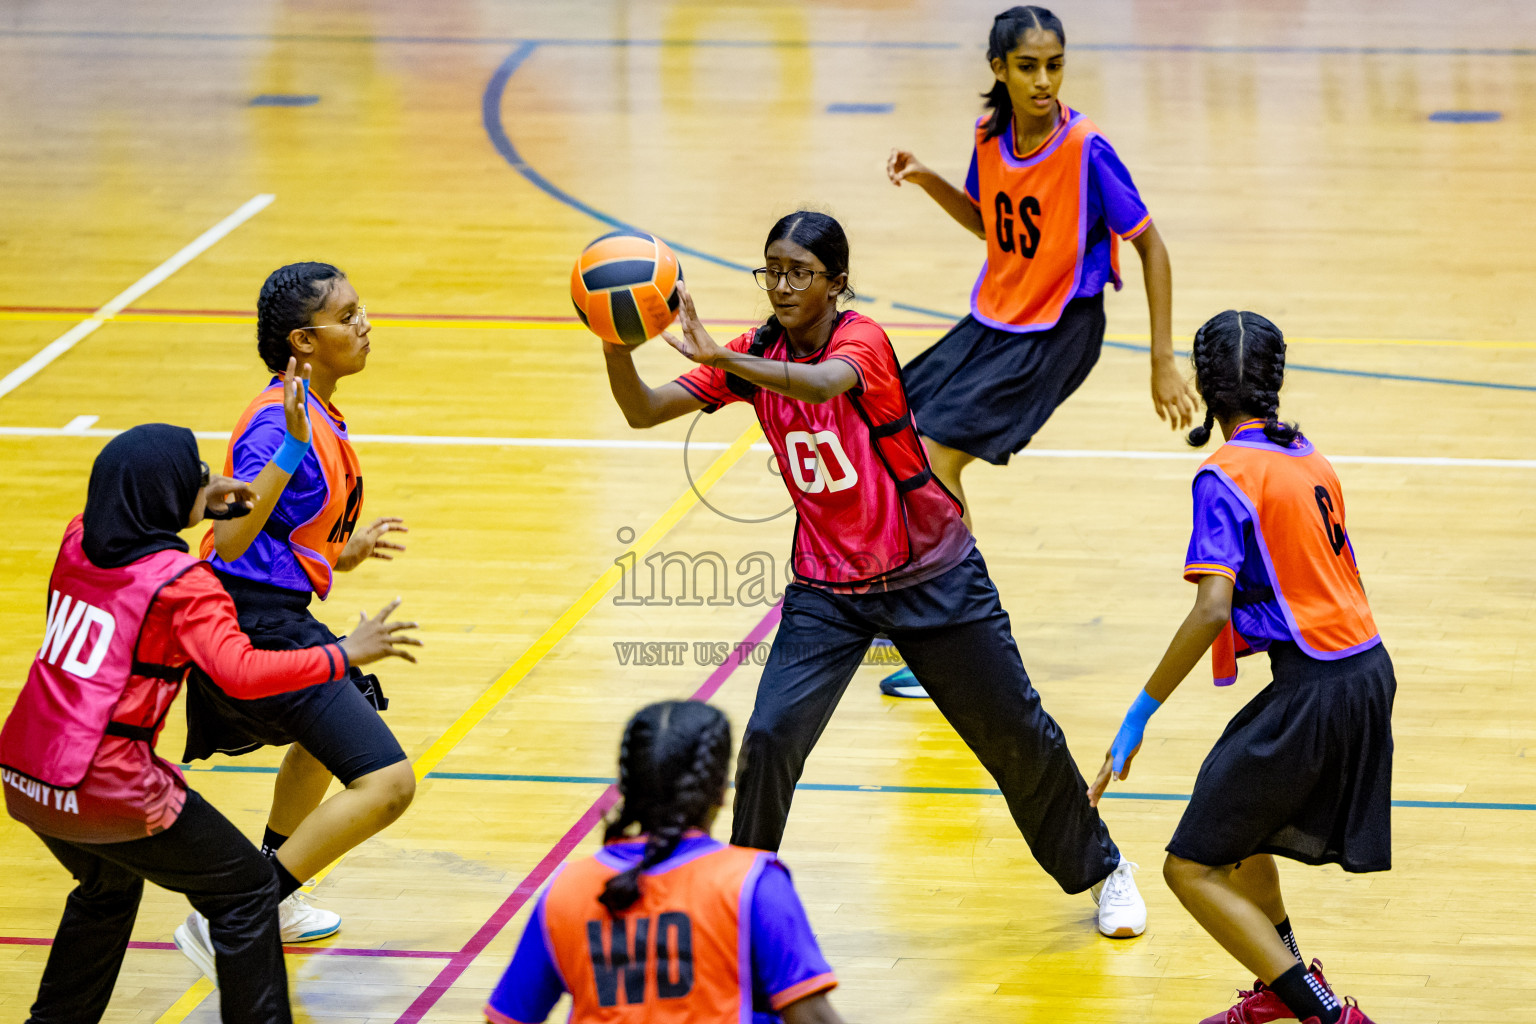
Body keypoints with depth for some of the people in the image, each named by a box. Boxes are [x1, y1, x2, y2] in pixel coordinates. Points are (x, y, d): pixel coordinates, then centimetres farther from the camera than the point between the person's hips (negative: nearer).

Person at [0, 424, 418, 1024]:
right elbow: (241, 672, -27)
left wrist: (199, 503, 27)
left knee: (109, 888, 35)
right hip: (108, 790, -8)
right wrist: (346, 655, -19)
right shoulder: (181, 582, -15)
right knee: (246, 892, 8)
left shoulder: (77, 543, 6)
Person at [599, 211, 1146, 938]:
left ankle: (1101, 870, 30)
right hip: (827, 589, 3)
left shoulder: (861, 339, -19)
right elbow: (643, 410, -13)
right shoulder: (756, 355, -4)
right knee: (769, 737, -17)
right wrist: (616, 345, -34)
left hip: (930, 575, -3)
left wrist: (722, 359, -59)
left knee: (1015, 733, 7)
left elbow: (823, 384, -43)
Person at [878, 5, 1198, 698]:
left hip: (1057, 333, -7)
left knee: (938, 455, -18)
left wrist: (1163, 361, -14)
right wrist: (928, 182, -2)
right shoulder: (991, 136, -3)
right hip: (993, 319, 7)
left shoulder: (1086, 149, -21)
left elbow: (1149, 244, -13)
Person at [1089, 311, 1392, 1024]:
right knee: (1233, 806, 30)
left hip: (1314, 691, -9)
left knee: (1191, 868, -3)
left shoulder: (1226, 476, -13)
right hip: (1368, 668, 9)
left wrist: (1141, 711, -19)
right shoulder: (1309, 459, 10)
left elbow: (1212, 610, -22)